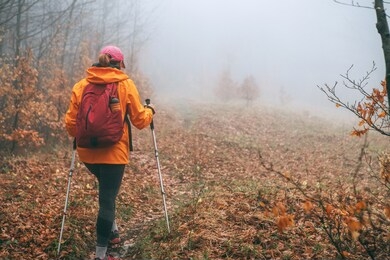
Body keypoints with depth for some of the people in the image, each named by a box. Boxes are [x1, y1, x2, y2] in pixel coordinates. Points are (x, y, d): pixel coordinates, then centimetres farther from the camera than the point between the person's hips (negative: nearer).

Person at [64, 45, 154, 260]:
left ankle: (111, 231, 35)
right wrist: (149, 111, 21)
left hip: (87, 153, 4)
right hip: (113, 152, -4)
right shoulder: (125, 84, -3)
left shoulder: (81, 85, 4)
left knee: (107, 192, 28)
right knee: (107, 200, 2)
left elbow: (70, 123, 4)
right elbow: (140, 120, -1)